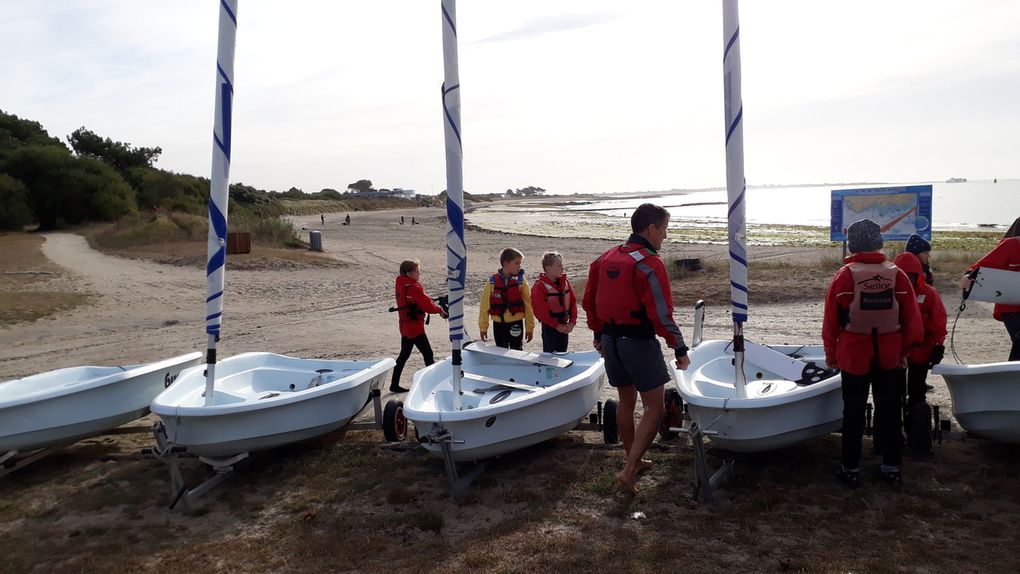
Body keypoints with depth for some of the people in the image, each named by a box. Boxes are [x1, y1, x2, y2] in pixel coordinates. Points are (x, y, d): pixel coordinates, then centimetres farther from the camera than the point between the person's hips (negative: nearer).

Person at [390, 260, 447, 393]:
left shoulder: (399, 285, 8)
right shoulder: (414, 288, -20)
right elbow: (428, 306, -18)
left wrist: (432, 304, -2)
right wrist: (439, 310, -1)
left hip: (405, 326, 9)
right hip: (415, 328, -9)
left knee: (404, 354, 14)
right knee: (428, 354, 0)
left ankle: (394, 384, 17)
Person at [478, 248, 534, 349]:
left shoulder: (521, 281, -5)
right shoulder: (492, 281, -5)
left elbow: (528, 305, -1)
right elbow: (484, 305, 0)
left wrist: (530, 328, 0)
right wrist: (483, 327, 2)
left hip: (516, 324, -1)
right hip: (498, 324, 1)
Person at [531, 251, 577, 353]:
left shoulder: (565, 282, 4)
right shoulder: (539, 287, -14)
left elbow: (573, 302, 8)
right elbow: (540, 312, -17)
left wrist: (572, 322, -4)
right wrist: (557, 326, -16)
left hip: (564, 326, 6)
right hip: (549, 327, -6)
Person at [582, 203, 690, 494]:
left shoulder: (606, 258, 7)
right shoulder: (649, 264, -17)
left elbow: (589, 300, 14)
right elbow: (661, 314, -20)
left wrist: (599, 333, 25)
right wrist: (680, 349, -11)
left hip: (610, 340, 8)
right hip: (638, 342, -8)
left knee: (626, 402, 20)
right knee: (654, 408, 1)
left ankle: (634, 461, 34)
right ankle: (629, 470, -5)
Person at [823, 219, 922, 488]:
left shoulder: (844, 276, -13)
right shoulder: (897, 275, -6)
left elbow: (831, 320, -7)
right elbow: (912, 318, 1)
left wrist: (831, 355, 6)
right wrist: (903, 351, 14)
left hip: (854, 355, -2)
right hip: (889, 356, 2)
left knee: (853, 412, 8)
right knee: (889, 410, 14)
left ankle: (851, 469, 15)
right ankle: (892, 468, 23)